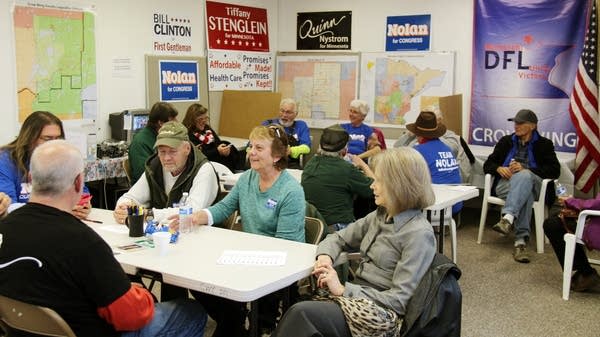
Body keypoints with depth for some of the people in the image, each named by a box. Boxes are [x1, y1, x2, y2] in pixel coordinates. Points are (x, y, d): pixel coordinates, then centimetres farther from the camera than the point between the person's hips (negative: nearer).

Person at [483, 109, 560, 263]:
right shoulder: (506, 141, 22)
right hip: (505, 183, 1)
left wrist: (525, 169, -14)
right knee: (525, 193, -37)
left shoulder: (544, 144, 14)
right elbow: (488, 165, 18)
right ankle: (521, 241, -50)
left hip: (532, 183, -1)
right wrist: (499, 168, -7)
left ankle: (508, 218, -57)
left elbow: (555, 171, -1)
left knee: (524, 176, -39)